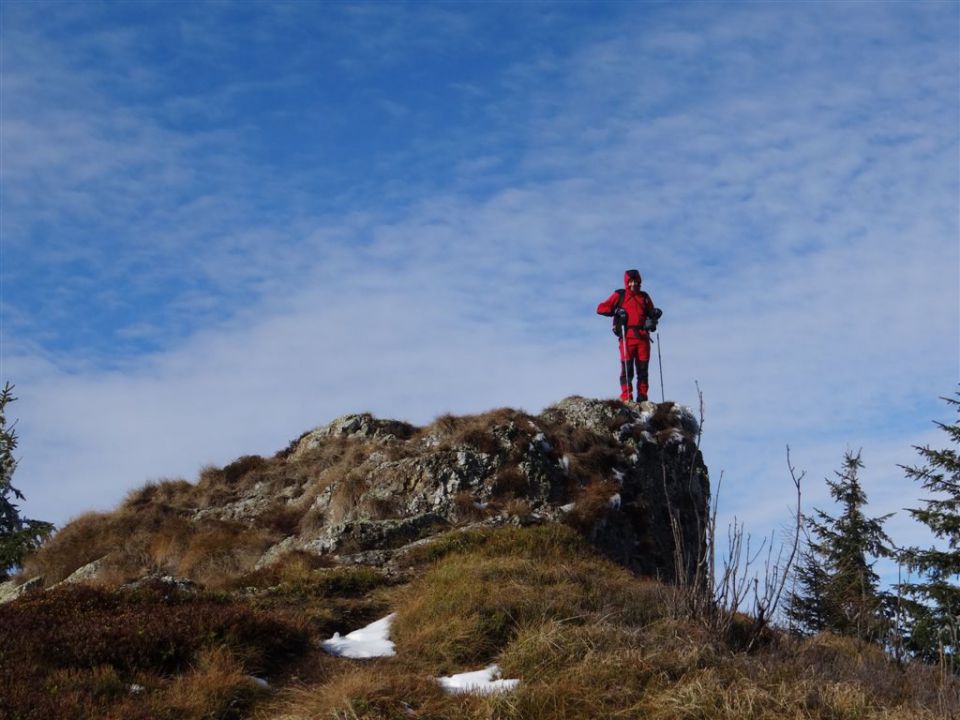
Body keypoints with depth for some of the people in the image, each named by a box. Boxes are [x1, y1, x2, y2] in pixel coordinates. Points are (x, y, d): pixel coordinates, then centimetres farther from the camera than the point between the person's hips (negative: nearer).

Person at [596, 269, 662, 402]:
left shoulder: (644, 297, 21)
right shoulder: (619, 295, 11)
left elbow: (651, 313, 29)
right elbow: (601, 308, 7)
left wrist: (655, 314, 6)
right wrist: (615, 311, -9)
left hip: (643, 336, 3)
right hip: (627, 336, -3)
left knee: (643, 368, 1)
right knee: (627, 367, -10)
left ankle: (642, 396, 3)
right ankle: (626, 396, -12)